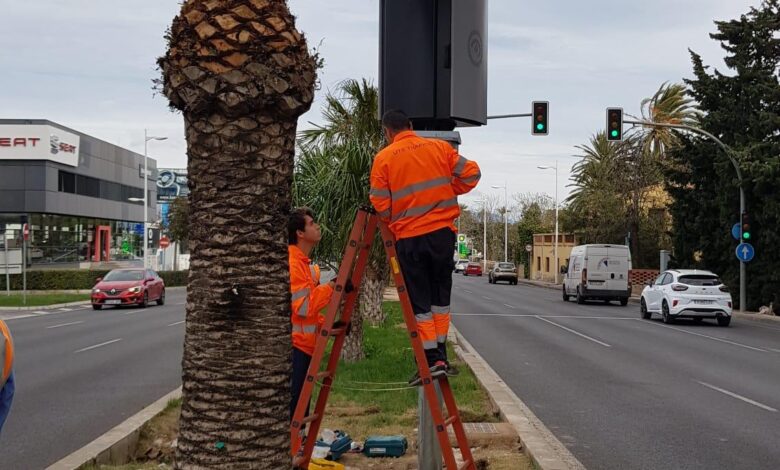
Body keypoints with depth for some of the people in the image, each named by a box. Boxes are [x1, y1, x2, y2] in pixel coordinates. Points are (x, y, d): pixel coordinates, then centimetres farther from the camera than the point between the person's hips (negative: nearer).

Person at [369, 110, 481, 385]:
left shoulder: (384, 158, -1)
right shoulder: (439, 147, 6)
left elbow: (380, 204, -4)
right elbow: (471, 174, 3)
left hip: (408, 238, -2)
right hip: (442, 232, 2)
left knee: (419, 301, 5)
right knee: (440, 296, 14)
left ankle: (432, 360, 1)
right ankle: (440, 356, 14)